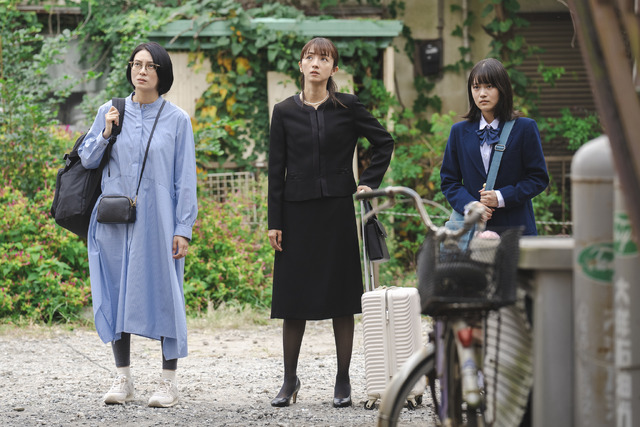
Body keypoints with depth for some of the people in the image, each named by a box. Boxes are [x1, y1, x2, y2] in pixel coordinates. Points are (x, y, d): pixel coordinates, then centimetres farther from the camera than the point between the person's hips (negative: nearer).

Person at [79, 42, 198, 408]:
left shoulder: (177, 120, 1)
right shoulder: (110, 113, 7)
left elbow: (185, 180, 0)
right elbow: (87, 160, 12)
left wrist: (183, 229, -6)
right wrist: (106, 134, -5)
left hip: (158, 222, -2)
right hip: (116, 220, 2)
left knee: (163, 293, -1)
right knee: (117, 294, 4)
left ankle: (169, 382, 4)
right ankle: (123, 379, 12)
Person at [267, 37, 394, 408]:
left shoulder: (347, 107, 1)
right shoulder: (285, 112, 5)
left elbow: (384, 142, 11)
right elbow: (276, 170, 5)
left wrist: (369, 182, 1)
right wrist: (274, 222, 0)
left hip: (337, 210, -1)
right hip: (297, 212, 1)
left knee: (341, 297, 1)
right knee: (293, 298, 2)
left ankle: (343, 381, 7)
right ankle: (290, 380, 12)